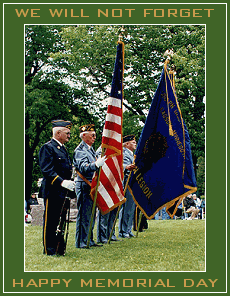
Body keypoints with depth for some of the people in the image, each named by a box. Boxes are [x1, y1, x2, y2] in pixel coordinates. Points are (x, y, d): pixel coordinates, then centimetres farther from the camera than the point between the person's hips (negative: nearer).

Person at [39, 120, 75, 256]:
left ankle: (57, 247, 22)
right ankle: (49, 249, 6)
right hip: (52, 191, -8)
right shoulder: (48, 147, -10)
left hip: (63, 191, 9)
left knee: (59, 220, 13)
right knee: (50, 221, -1)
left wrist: (69, 183, 15)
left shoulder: (63, 148, 18)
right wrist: (61, 182, -27)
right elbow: (47, 170, -19)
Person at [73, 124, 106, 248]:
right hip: (84, 185, -9)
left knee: (90, 214, 12)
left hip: (91, 185, 10)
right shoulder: (80, 150, -12)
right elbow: (83, 168, -25)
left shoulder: (90, 149, 19)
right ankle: (81, 242, -1)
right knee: (84, 214, -6)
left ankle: (89, 240, 19)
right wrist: (96, 164, -39)